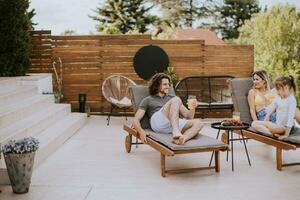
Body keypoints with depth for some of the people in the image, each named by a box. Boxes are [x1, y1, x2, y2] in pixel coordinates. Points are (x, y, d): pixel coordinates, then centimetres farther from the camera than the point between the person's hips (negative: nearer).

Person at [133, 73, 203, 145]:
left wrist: (192, 108, 1)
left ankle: (181, 139, -51)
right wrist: (141, 131, -13)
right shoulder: (147, 100, 22)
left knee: (198, 123, -23)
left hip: (176, 124, 4)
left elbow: (188, 117, 25)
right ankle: (176, 132, -48)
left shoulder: (172, 98, 31)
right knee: (176, 100, -27)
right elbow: (136, 119, 10)